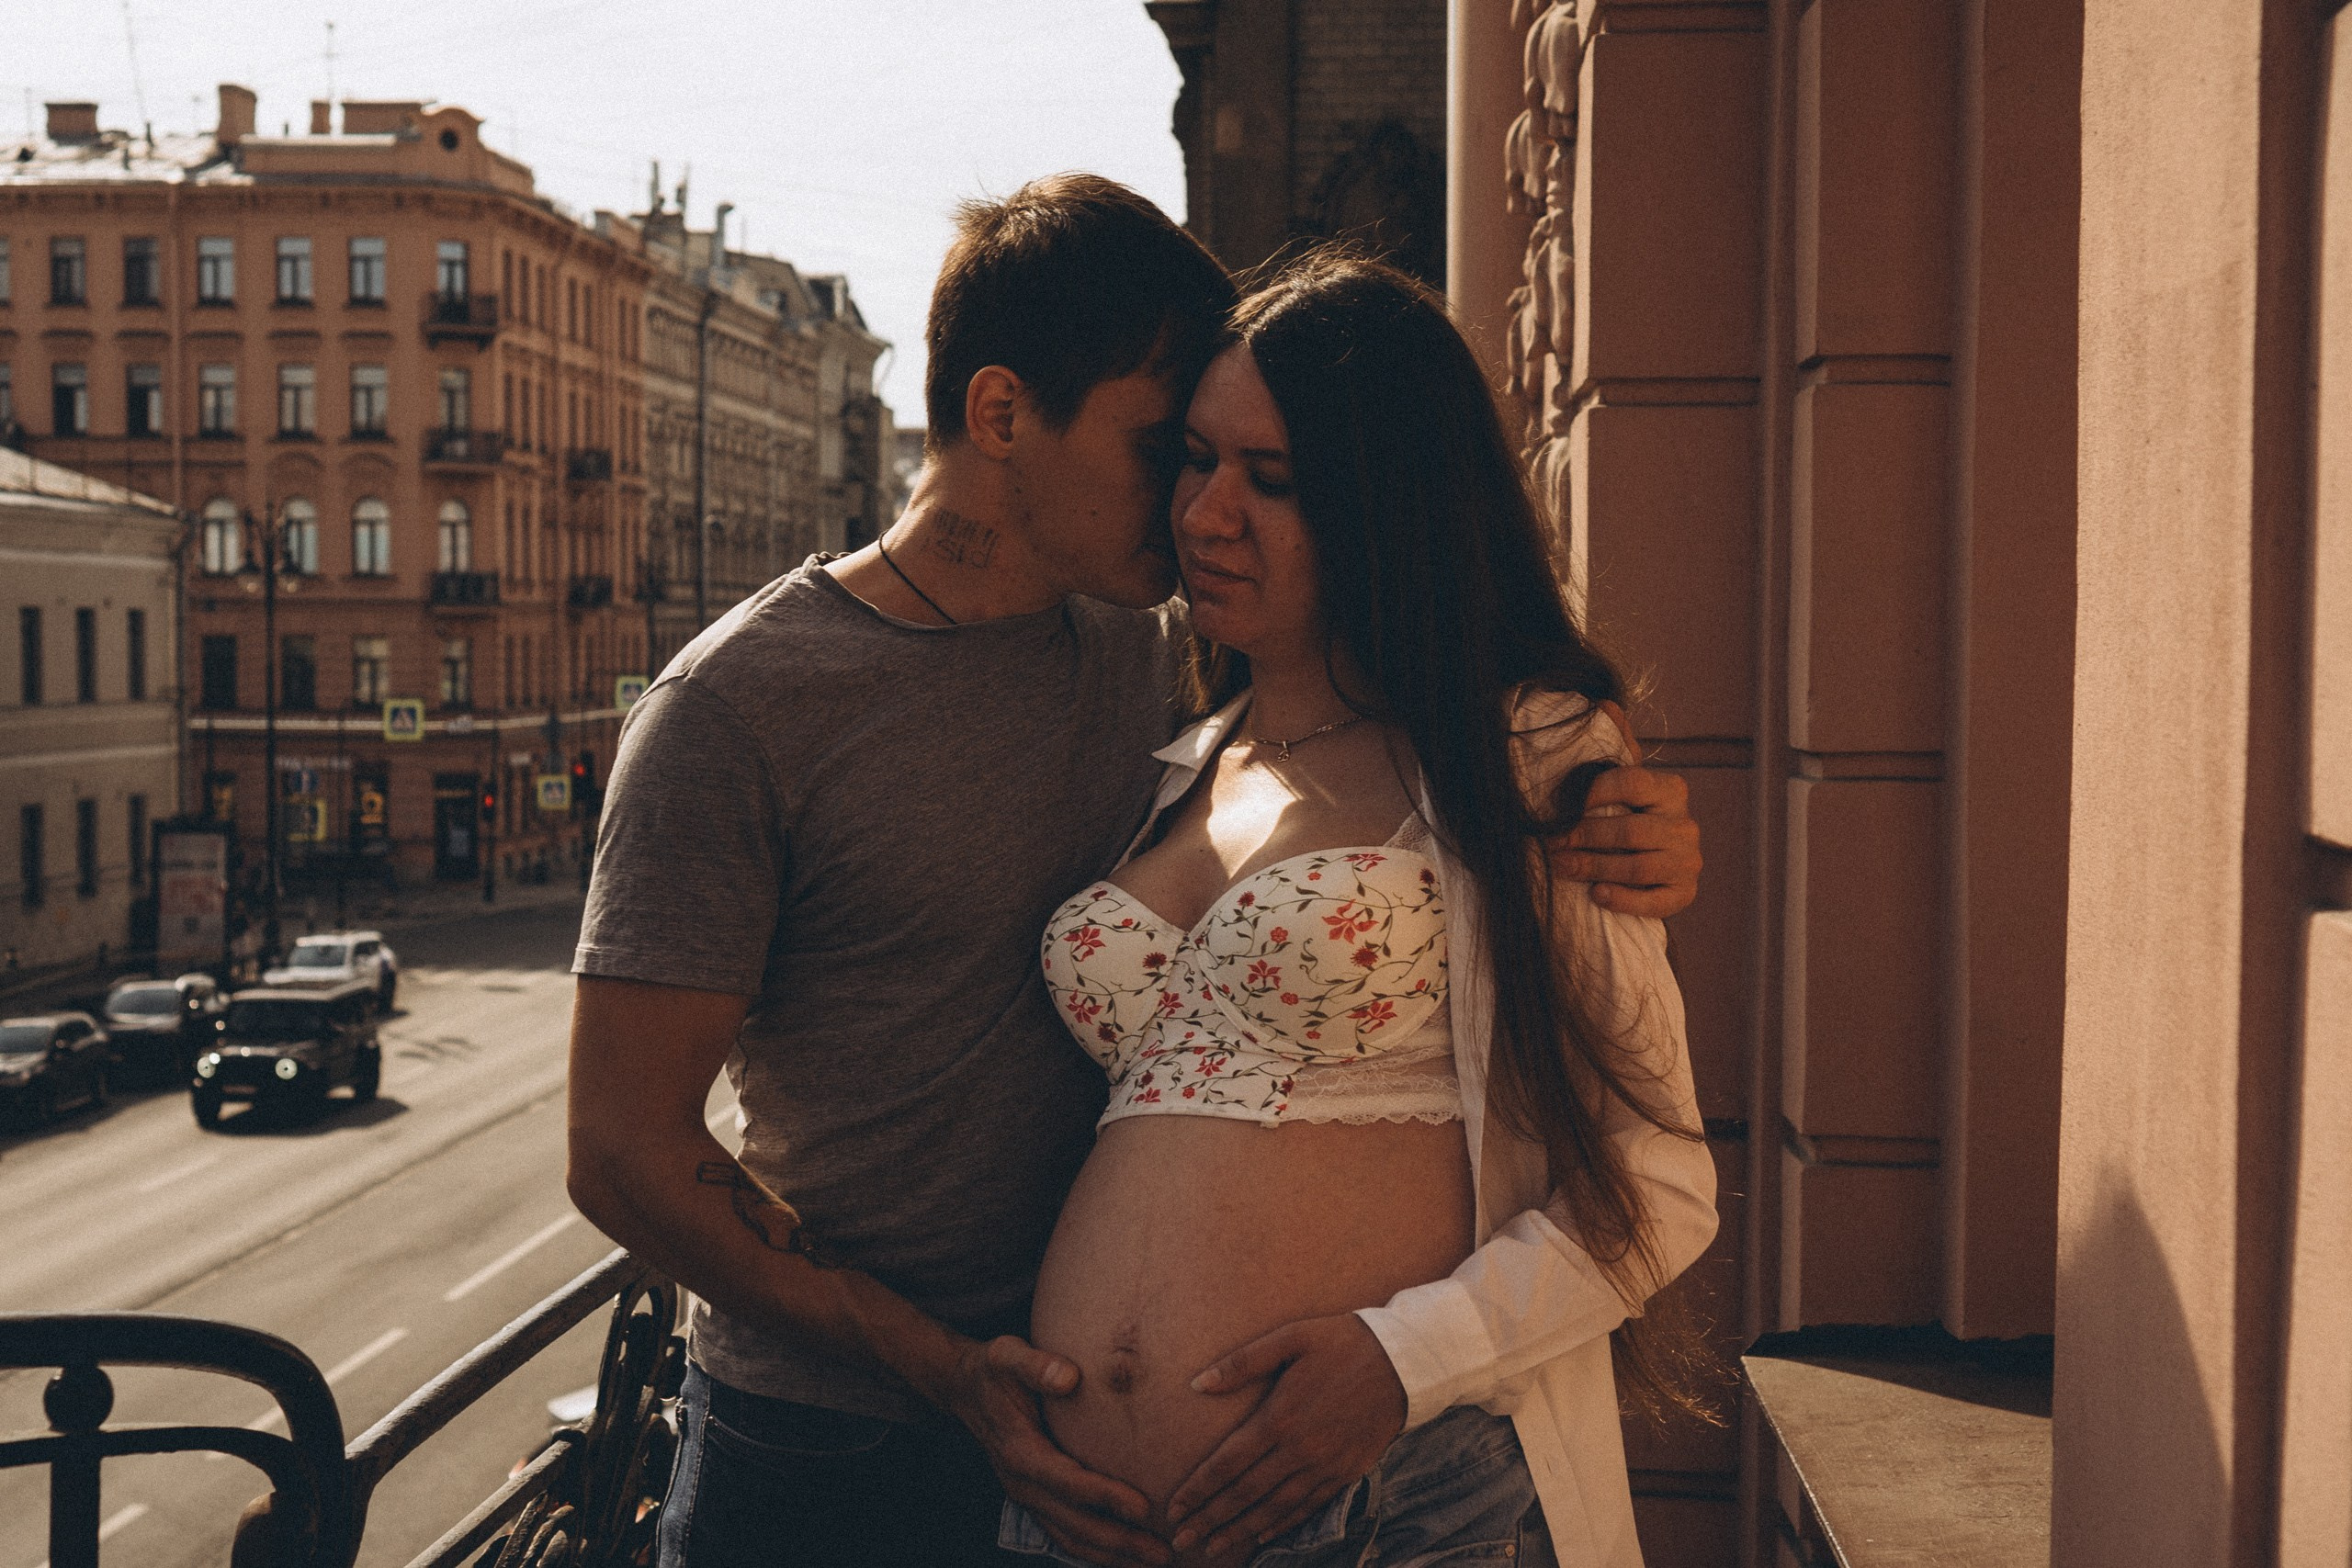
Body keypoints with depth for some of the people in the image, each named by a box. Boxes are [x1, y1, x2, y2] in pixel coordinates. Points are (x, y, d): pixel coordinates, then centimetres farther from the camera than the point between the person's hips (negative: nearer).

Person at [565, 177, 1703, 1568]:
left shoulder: (1154, 660, 1)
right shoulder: (735, 710, -14)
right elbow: (629, 1157, -14)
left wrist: (1627, 829, -12)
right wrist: (948, 1370, -19)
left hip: (1092, 1431, 5)